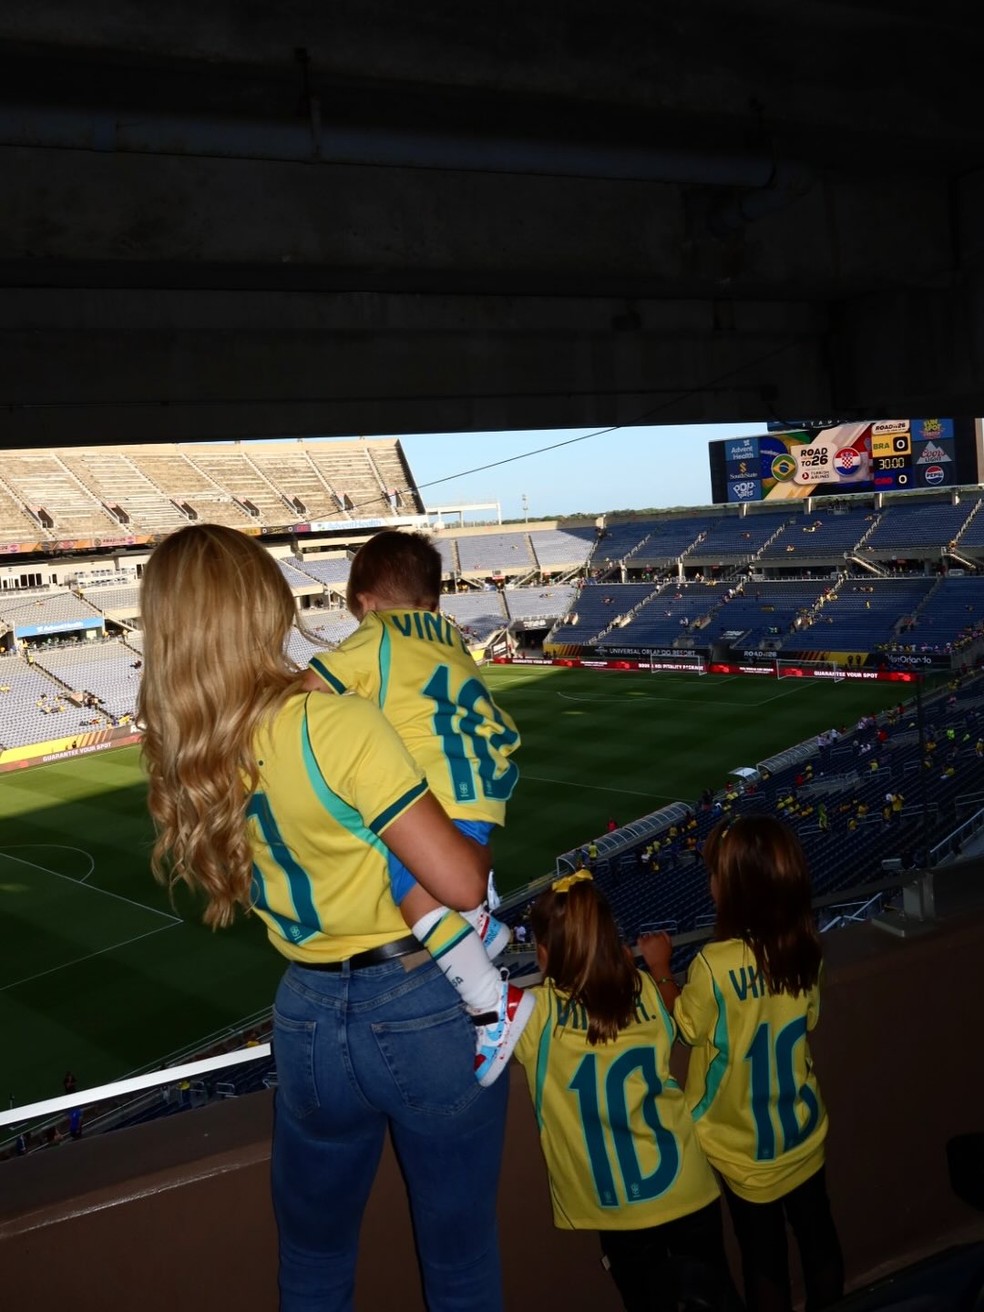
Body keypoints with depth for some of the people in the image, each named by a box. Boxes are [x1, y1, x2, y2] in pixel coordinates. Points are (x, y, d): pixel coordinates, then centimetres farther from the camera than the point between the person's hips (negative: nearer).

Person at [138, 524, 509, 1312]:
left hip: (307, 1017, 5)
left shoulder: (185, 758, -5)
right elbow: (460, 883, -24)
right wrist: (475, 841, -3)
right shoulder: (338, 724, -24)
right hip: (426, 1008, -4)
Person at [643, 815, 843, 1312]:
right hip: (802, 1130, 4)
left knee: (763, 1256, 15)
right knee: (817, 1236, 22)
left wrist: (661, 970, 1)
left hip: (745, 1142, -4)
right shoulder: (805, 948, -15)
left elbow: (690, 1027, -11)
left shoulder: (713, 966, -30)